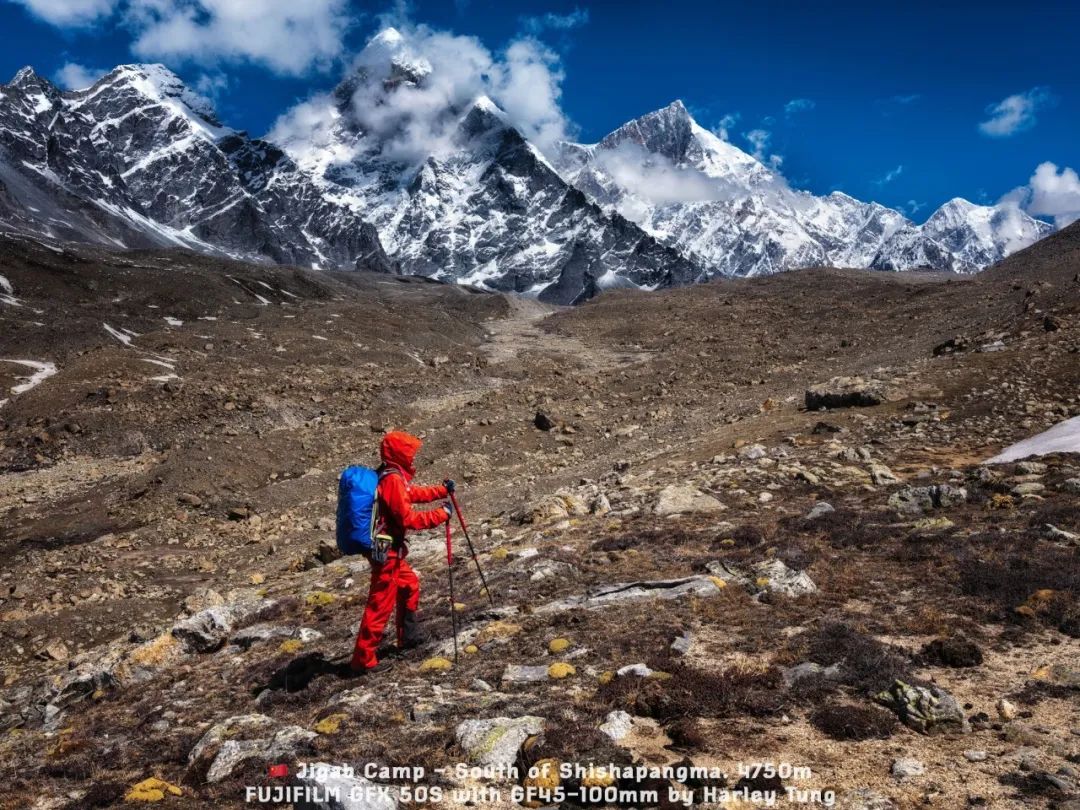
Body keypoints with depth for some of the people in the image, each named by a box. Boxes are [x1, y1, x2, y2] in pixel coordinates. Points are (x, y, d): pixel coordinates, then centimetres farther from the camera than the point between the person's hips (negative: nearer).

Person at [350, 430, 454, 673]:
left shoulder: (394, 475, 10)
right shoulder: (393, 479, -20)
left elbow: (414, 493, 25)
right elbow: (408, 518, -22)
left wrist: (442, 490, 18)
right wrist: (442, 514, -15)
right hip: (386, 551, -10)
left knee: (410, 585, 25)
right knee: (380, 605, -4)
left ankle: (407, 637, 38)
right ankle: (363, 659, 2)